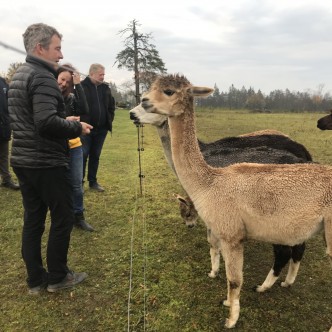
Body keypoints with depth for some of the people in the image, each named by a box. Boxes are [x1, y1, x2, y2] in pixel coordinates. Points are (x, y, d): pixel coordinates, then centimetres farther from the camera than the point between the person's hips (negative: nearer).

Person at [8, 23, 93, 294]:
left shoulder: (18, 76, 14)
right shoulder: (43, 77, -16)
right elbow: (46, 123, -28)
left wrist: (66, 121, 11)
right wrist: (77, 128, -13)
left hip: (22, 160, 9)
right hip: (46, 162, -9)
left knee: (33, 219, 13)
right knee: (62, 218, 6)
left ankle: (36, 280, 25)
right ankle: (57, 277, 20)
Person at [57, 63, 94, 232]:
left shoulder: (72, 97, 3)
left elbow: (84, 110, -17)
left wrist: (78, 85, -16)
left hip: (74, 146, 3)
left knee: (77, 184, 10)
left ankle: (79, 217, 25)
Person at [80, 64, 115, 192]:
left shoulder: (105, 87, 10)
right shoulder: (82, 86, -8)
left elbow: (111, 105, 19)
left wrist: (110, 119, 10)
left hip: (101, 129, 5)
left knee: (95, 156, 13)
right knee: (83, 155, 0)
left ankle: (93, 181, 23)